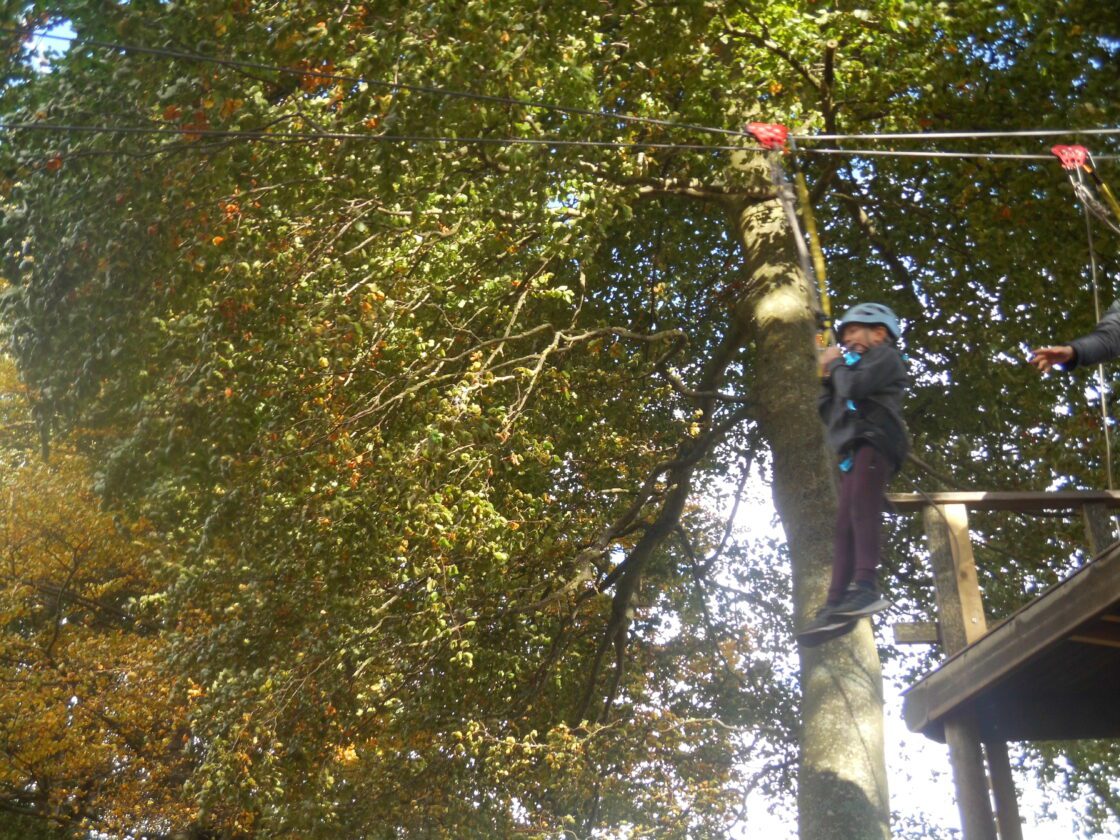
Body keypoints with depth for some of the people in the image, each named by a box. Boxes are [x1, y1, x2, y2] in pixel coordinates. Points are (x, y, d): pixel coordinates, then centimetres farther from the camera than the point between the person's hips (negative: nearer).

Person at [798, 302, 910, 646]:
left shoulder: (885, 355, 11)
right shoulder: (857, 368, 36)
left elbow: (853, 387, -9)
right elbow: (828, 414, 29)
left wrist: (836, 363, 8)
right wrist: (826, 377, 21)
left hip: (874, 441, -9)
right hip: (854, 452, 9)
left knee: (861, 508, -27)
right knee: (844, 527, -4)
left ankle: (866, 587, -40)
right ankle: (836, 605, -12)